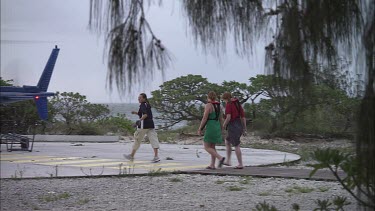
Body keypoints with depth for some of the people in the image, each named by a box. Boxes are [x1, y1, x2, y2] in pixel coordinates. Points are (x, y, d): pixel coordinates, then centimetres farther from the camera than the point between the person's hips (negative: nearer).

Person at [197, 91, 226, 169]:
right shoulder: (218, 105, 9)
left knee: (206, 147, -1)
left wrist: (200, 129, -9)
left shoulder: (208, 105, -14)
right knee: (212, 147, 14)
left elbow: (204, 118, -17)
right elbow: (221, 119, 13)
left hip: (210, 128, -8)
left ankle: (220, 158, -16)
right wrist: (221, 131, 19)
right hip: (217, 128, 8)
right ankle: (212, 165, 10)